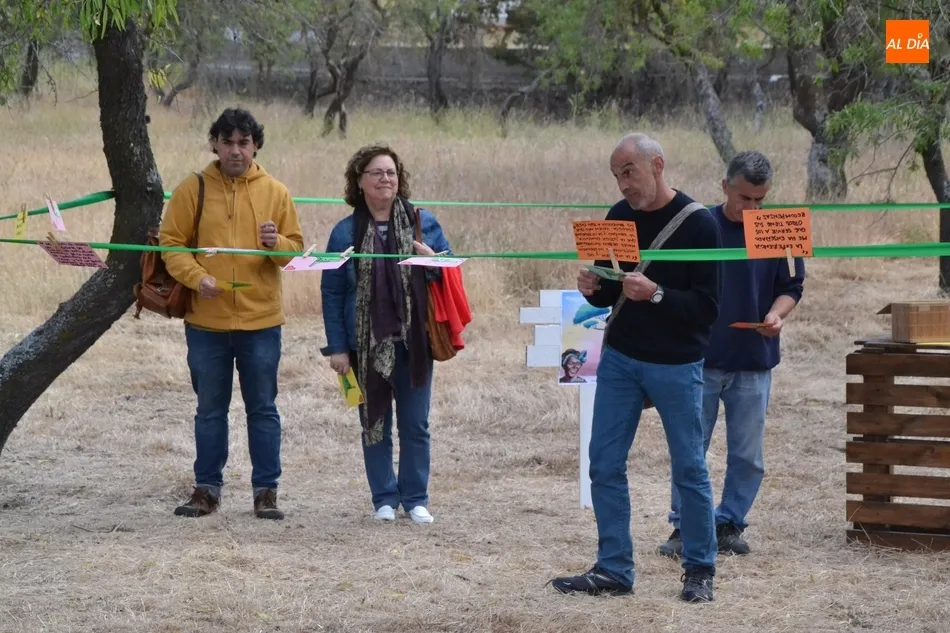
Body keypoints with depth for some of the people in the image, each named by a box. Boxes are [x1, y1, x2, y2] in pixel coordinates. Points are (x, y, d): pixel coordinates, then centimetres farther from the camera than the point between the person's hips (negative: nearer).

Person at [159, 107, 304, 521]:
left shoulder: (275, 192, 3)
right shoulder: (193, 190, 0)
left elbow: (296, 249, 6)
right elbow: (171, 243, -1)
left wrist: (277, 243, -17)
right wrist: (197, 277, -17)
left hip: (261, 320, 0)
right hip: (206, 320, 0)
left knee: (262, 409, 5)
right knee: (210, 409, 9)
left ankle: (266, 490, 11)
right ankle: (207, 489, 17)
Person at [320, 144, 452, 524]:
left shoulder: (424, 223, 2)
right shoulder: (345, 232, -1)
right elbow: (331, 292, 0)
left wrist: (433, 261, -14)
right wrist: (337, 347, -5)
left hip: (414, 342, 1)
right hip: (367, 345, -1)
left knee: (415, 425, 6)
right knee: (374, 424, 7)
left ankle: (416, 499, 16)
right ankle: (384, 498, 16)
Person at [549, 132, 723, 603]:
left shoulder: (697, 224, -13)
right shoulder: (619, 216, 4)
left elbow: (708, 307, -17)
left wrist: (655, 294, -29)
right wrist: (594, 290, -9)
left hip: (675, 365, -5)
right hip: (619, 357, 5)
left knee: (689, 470, 3)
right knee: (604, 466, 3)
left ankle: (700, 571, 16)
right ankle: (613, 569, 10)